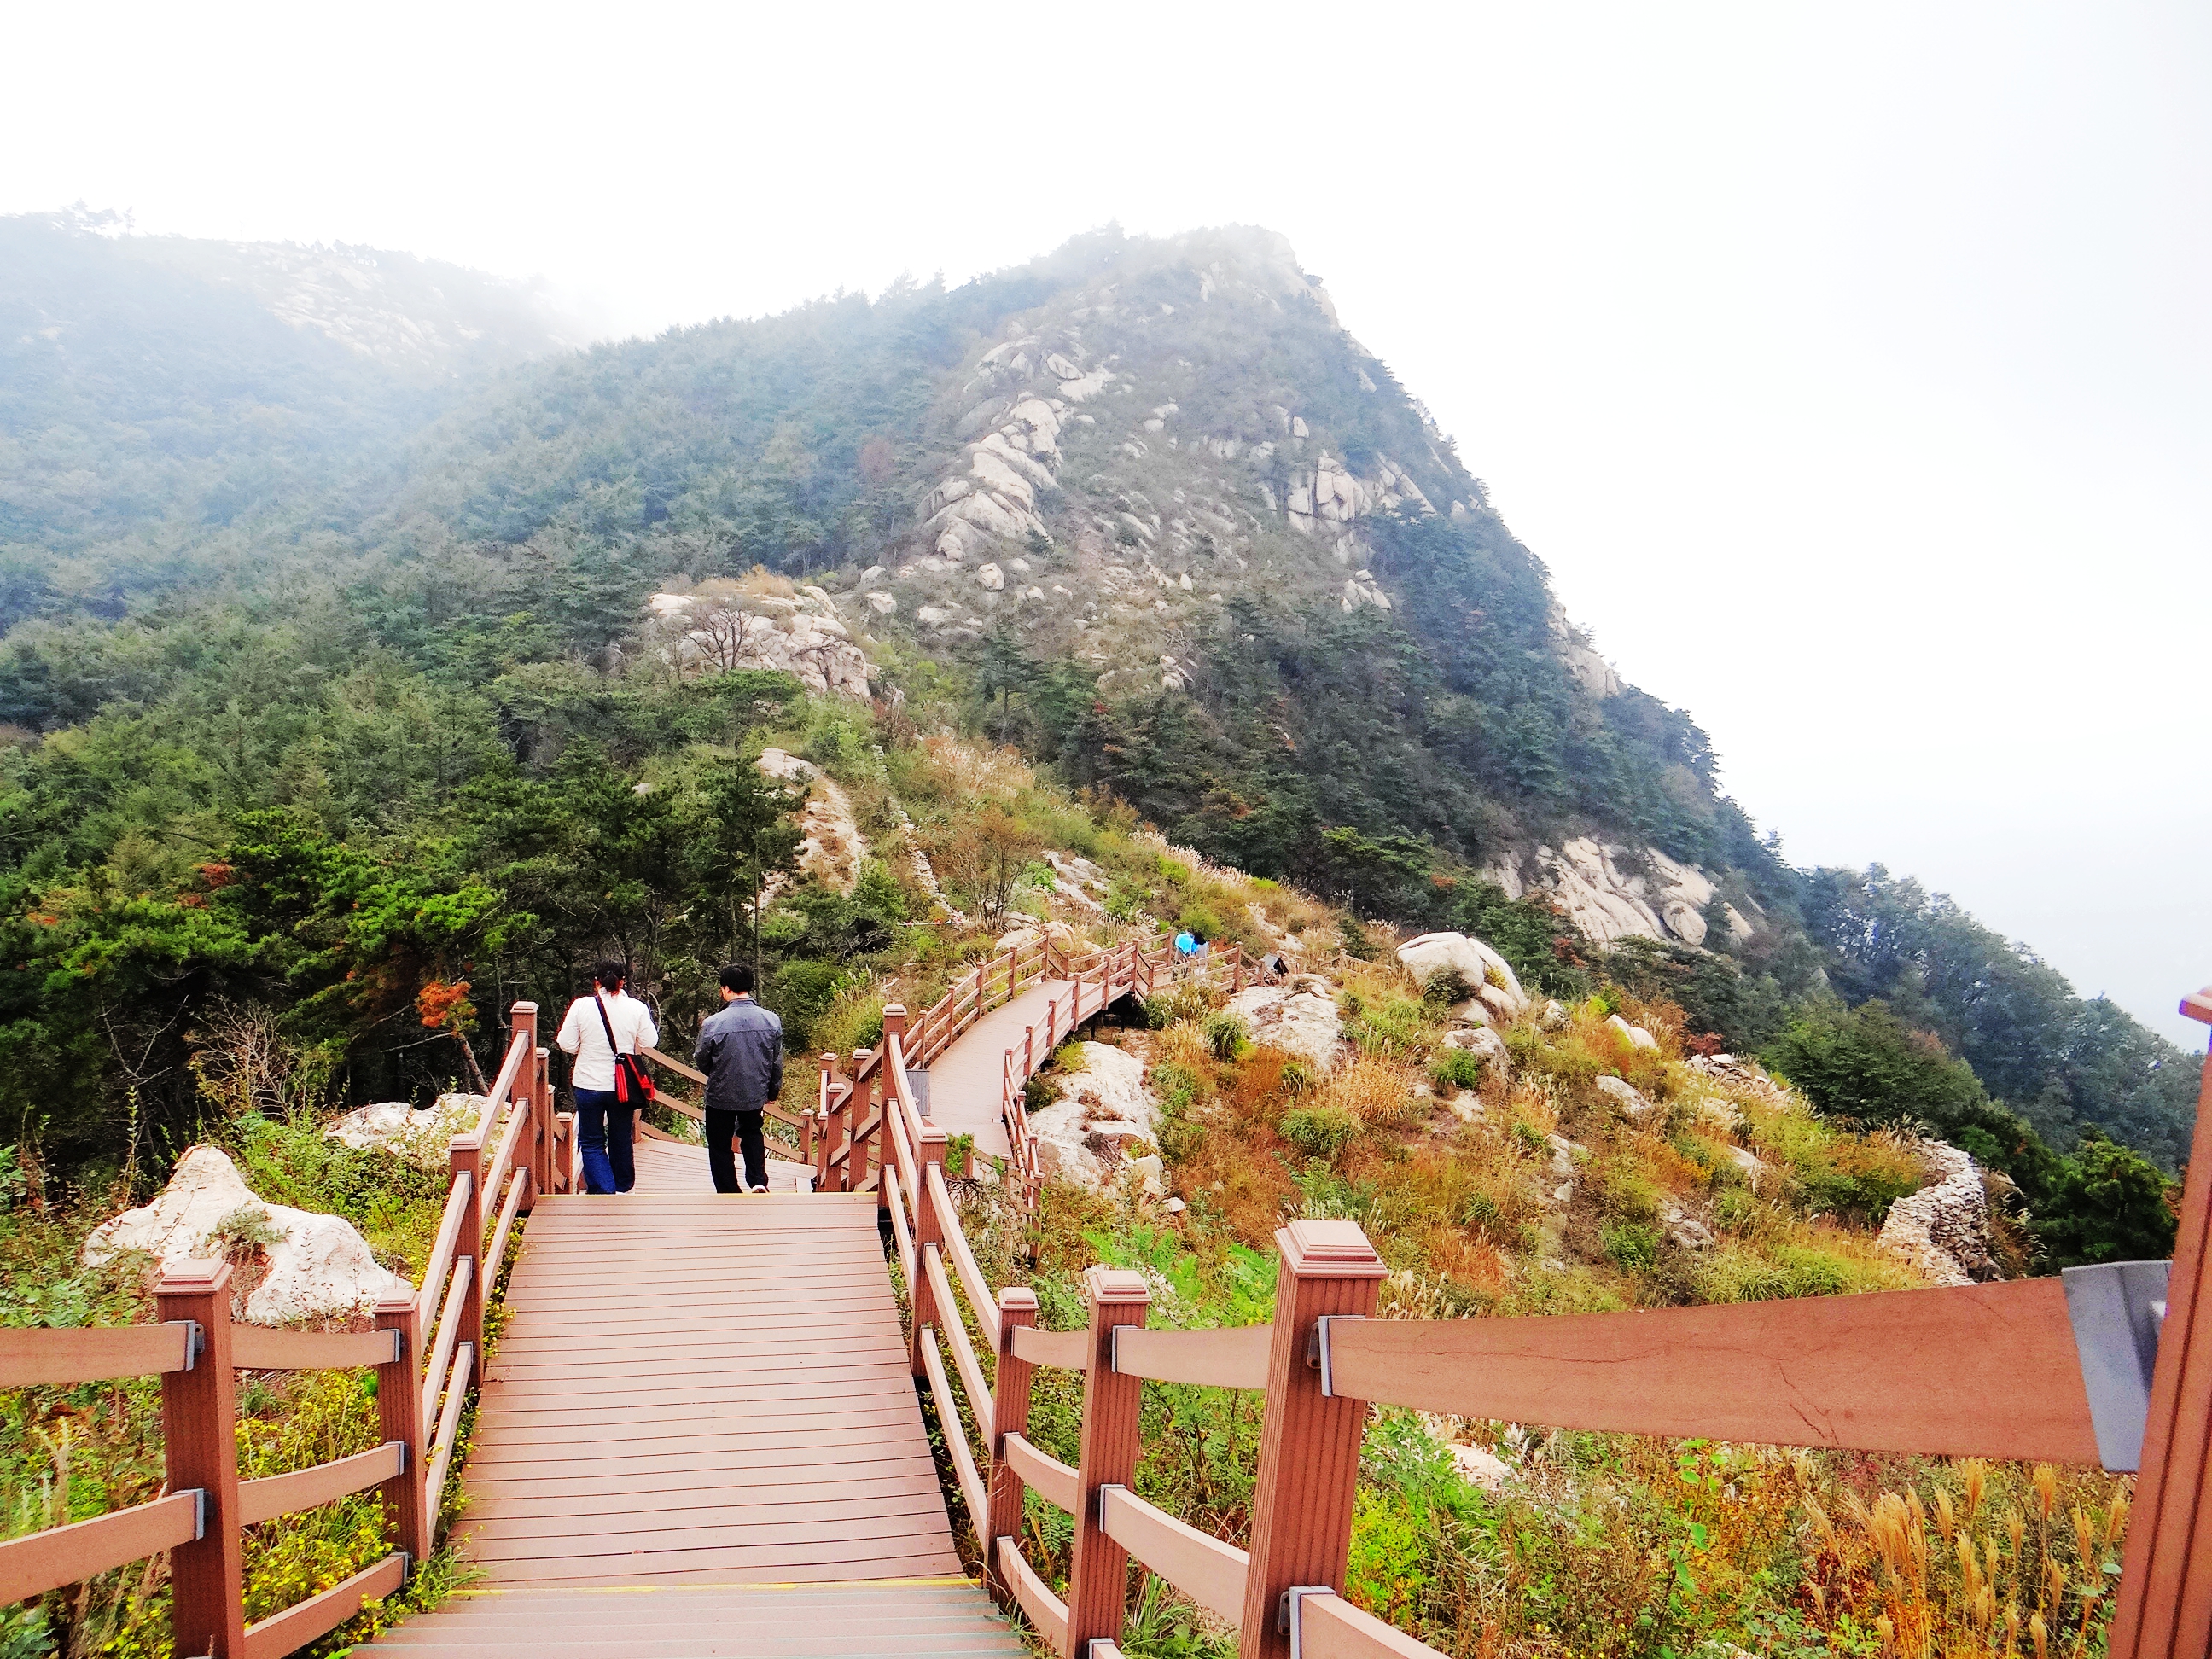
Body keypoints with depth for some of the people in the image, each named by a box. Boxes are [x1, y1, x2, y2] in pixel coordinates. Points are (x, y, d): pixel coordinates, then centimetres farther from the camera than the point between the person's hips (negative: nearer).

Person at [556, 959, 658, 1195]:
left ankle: (603, 1191, -5)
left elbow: (566, 1044, -7)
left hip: (588, 1085, -2)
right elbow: (649, 1042, -1)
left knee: (592, 1142, 8)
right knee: (621, 1140, 19)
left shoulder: (581, 1006, -10)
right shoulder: (637, 1008, -9)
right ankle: (623, 1187, 34)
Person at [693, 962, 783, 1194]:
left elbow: (701, 1061, -6)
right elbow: (777, 1062, -1)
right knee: (752, 1134, 29)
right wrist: (773, 1090, 16)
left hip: (721, 1096, -3)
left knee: (720, 1146, 16)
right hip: (756, 1094, 3)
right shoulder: (772, 1020, -12)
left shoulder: (713, 1023, -21)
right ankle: (758, 1181, 17)